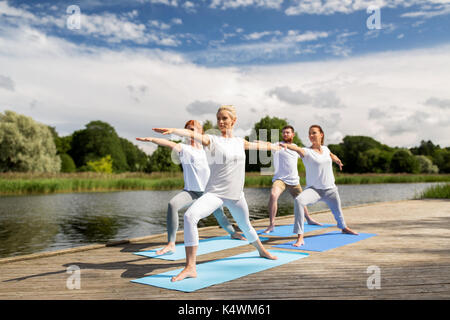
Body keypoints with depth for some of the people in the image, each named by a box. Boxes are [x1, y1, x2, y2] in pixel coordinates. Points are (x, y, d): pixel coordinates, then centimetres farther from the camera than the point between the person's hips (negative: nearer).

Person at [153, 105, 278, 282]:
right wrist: (173, 130, -44)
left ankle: (262, 250, 55)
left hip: (236, 195, 4)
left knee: (245, 226, 23)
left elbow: (256, 145, 28)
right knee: (190, 216, -28)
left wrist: (273, 147, 45)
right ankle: (190, 267, -23)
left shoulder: (240, 142, 8)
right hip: (214, 193, -4)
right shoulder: (212, 140, -6)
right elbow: (193, 134, -26)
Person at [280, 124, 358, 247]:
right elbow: (298, 149, -40)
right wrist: (287, 145, -59)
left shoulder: (325, 148, 2)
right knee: (299, 201, -34)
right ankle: (300, 237, -31)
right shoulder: (307, 151, -14)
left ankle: (344, 227, 61)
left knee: (337, 211, 24)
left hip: (330, 189, 5)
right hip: (313, 189, -4)